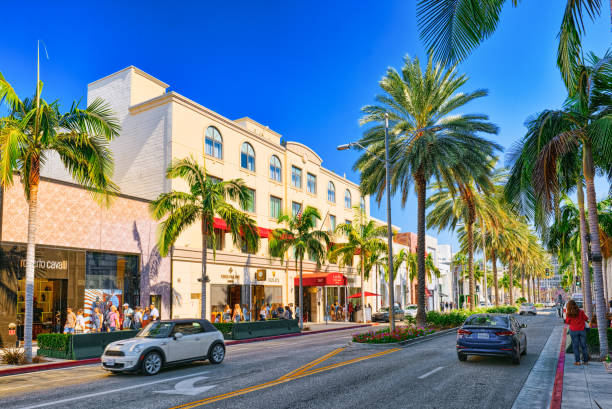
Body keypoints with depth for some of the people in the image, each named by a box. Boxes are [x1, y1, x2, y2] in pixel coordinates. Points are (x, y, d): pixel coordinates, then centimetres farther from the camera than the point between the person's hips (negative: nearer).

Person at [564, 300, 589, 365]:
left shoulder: (569, 314, -9)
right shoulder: (581, 312, -8)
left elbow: (567, 322, 1)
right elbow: (586, 319, 2)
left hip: (573, 331, -1)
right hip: (582, 330, 1)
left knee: (575, 346, 6)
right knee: (583, 346, 10)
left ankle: (577, 361, 5)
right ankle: (585, 360, 15)